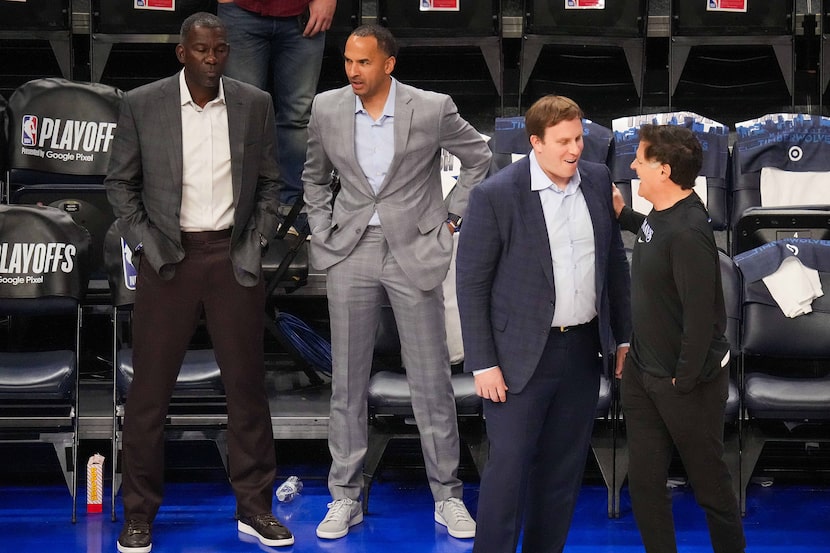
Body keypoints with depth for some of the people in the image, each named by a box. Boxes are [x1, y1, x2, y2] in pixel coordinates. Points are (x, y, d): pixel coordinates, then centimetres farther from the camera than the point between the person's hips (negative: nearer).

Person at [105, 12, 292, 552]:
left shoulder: (255, 104, 3)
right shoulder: (142, 105, -2)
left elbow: (270, 182, 10)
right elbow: (121, 182, 5)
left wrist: (257, 242, 0)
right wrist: (143, 242, -4)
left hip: (233, 258, 1)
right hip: (167, 258, -1)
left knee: (247, 384, 4)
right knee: (150, 386, 1)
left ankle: (255, 507, 14)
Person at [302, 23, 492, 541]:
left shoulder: (432, 109, -8)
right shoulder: (328, 109, 0)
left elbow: (480, 159, 7)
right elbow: (315, 177, 17)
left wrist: (451, 218, 4)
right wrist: (323, 236, 8)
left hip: (414, 254, -2)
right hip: (351, 258, 2)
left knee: (432, 380, 1)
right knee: (347, 381, 5)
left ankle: (448, 495, 12)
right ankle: (346, 497, 14)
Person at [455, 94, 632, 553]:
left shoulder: (597, 180, 2)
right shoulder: (495, 195, -14)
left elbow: (615, 262, 12)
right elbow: (471, 283, -10)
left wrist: (624, 337, 12)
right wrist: (483, 364, -12)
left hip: (583, 351, 5)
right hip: (522, 356, -5)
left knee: (563, 469, 11)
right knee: (509, 465, -4)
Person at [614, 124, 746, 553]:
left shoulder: (688, 232, -27)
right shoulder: (662, 214, 2)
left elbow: (701, 315, -26)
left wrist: (684, 381, -18)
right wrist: (623, 216, 14)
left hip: (687, 380, -9)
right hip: (643, 372, 9)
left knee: (709, 484, 8)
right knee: (644, 480, 11)